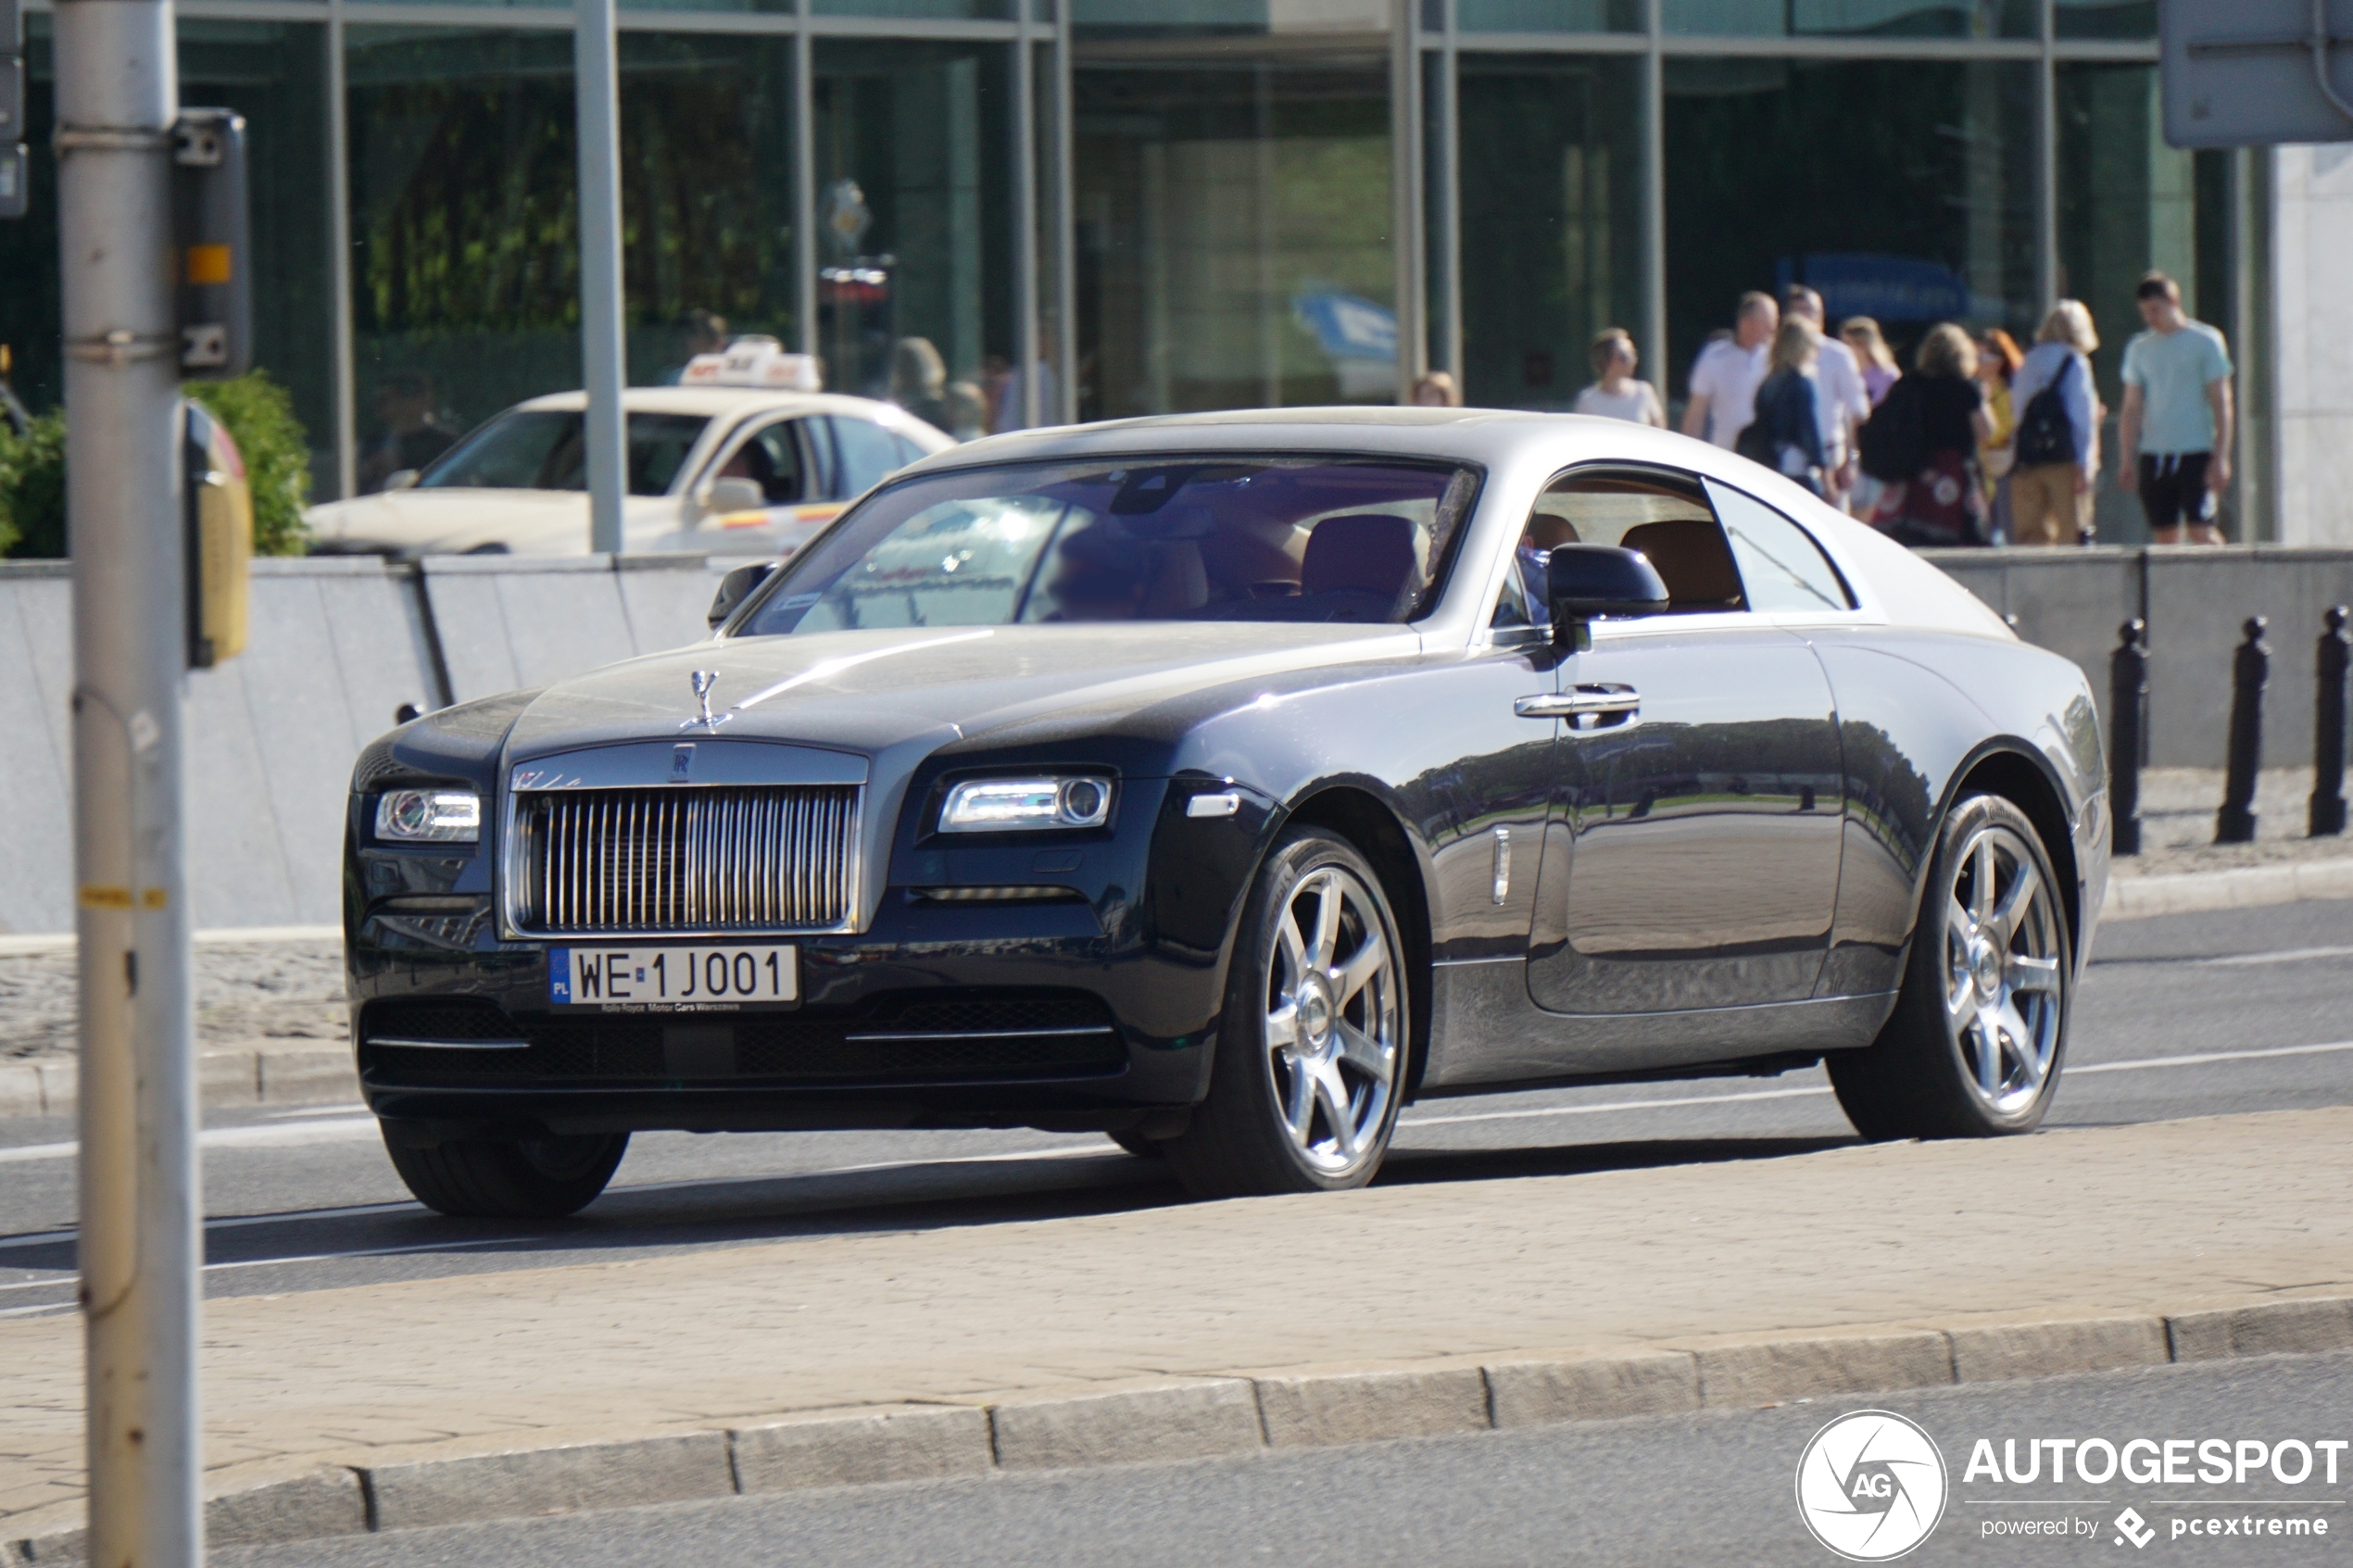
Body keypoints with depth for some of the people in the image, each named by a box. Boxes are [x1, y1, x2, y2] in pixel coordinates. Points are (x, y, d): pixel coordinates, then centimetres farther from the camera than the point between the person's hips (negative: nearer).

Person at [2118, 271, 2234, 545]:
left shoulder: (2205, 341, 0)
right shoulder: (2139, 348, 11)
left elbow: (2221, 403, -2)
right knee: (2164, 535, 2)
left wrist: (2221, 457, -9)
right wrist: (2127, 459, 7)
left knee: (2201, 531, -11)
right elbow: (2132, 409, 14)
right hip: (2153, 455, 4)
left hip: (2196, 452, -4)